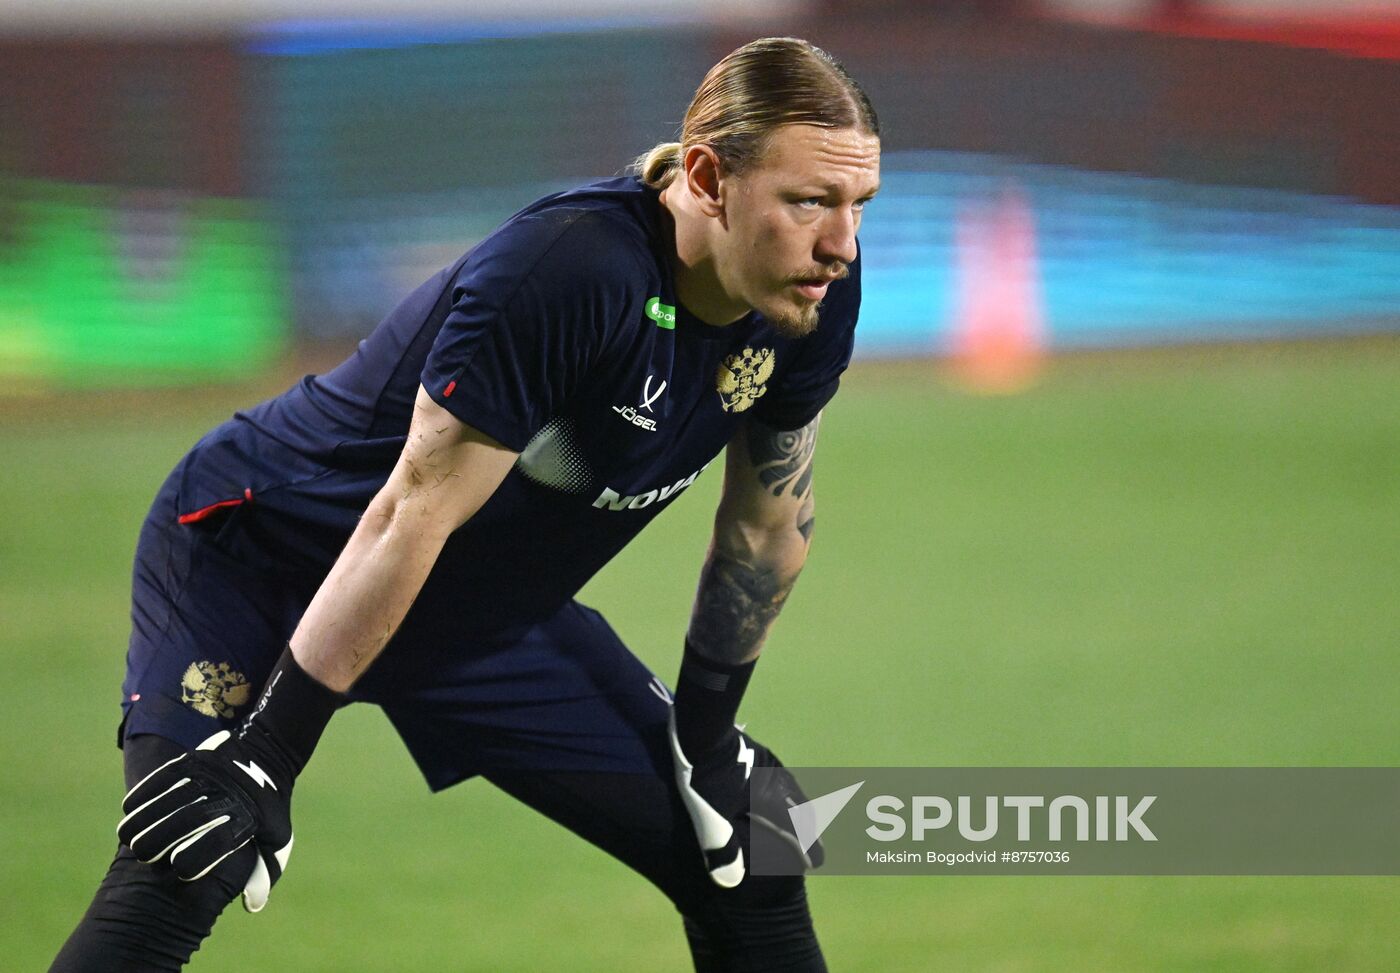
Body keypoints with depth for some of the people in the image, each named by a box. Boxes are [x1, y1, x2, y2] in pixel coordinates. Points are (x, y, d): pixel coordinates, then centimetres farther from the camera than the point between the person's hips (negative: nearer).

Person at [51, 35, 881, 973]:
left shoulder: (814, 292, -13)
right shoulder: (567, 269, -34)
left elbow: (769, 521, 4)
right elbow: (411, 516, -32)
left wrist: (706, 728, 8)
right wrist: (262, 760, -30)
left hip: (490, 615, 7)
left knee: (748, 875, 3)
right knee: (171, 886, -26)